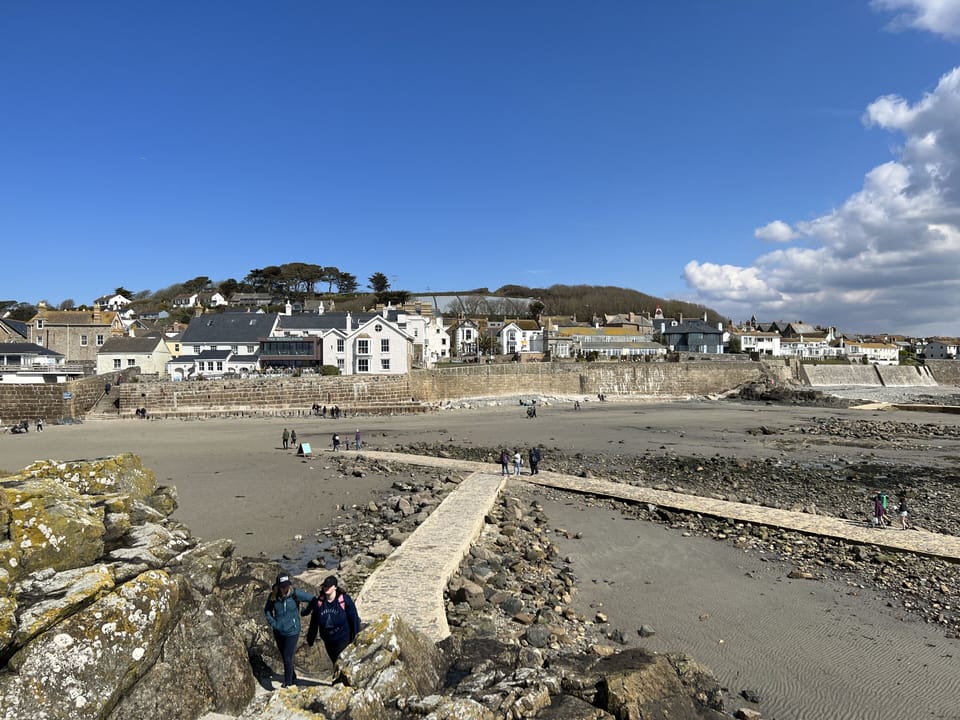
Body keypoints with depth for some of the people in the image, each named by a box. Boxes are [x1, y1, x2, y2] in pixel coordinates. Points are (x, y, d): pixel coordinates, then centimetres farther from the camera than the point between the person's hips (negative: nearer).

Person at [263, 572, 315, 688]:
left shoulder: (295, 593, -18)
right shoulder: (273, 595, -7)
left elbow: (313, 599, -11)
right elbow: (267, 609, 12)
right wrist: (271, 622, 0)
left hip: (292, 631, -4)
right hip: (278, 632, 4)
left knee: (288, 658, -8)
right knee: (284, 658, 16)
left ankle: (287, 684, 10)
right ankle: (293, 678, 38)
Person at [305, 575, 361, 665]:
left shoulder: (345, 600, -17)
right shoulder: (319, 602, -6)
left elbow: (354, 619, -11)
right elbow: (314, 622, 6)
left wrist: (356, 639, -10)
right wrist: (310, 639, 13)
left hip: (343, 640, -4)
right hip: (328, 642, 4)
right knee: (335, 663, 19)